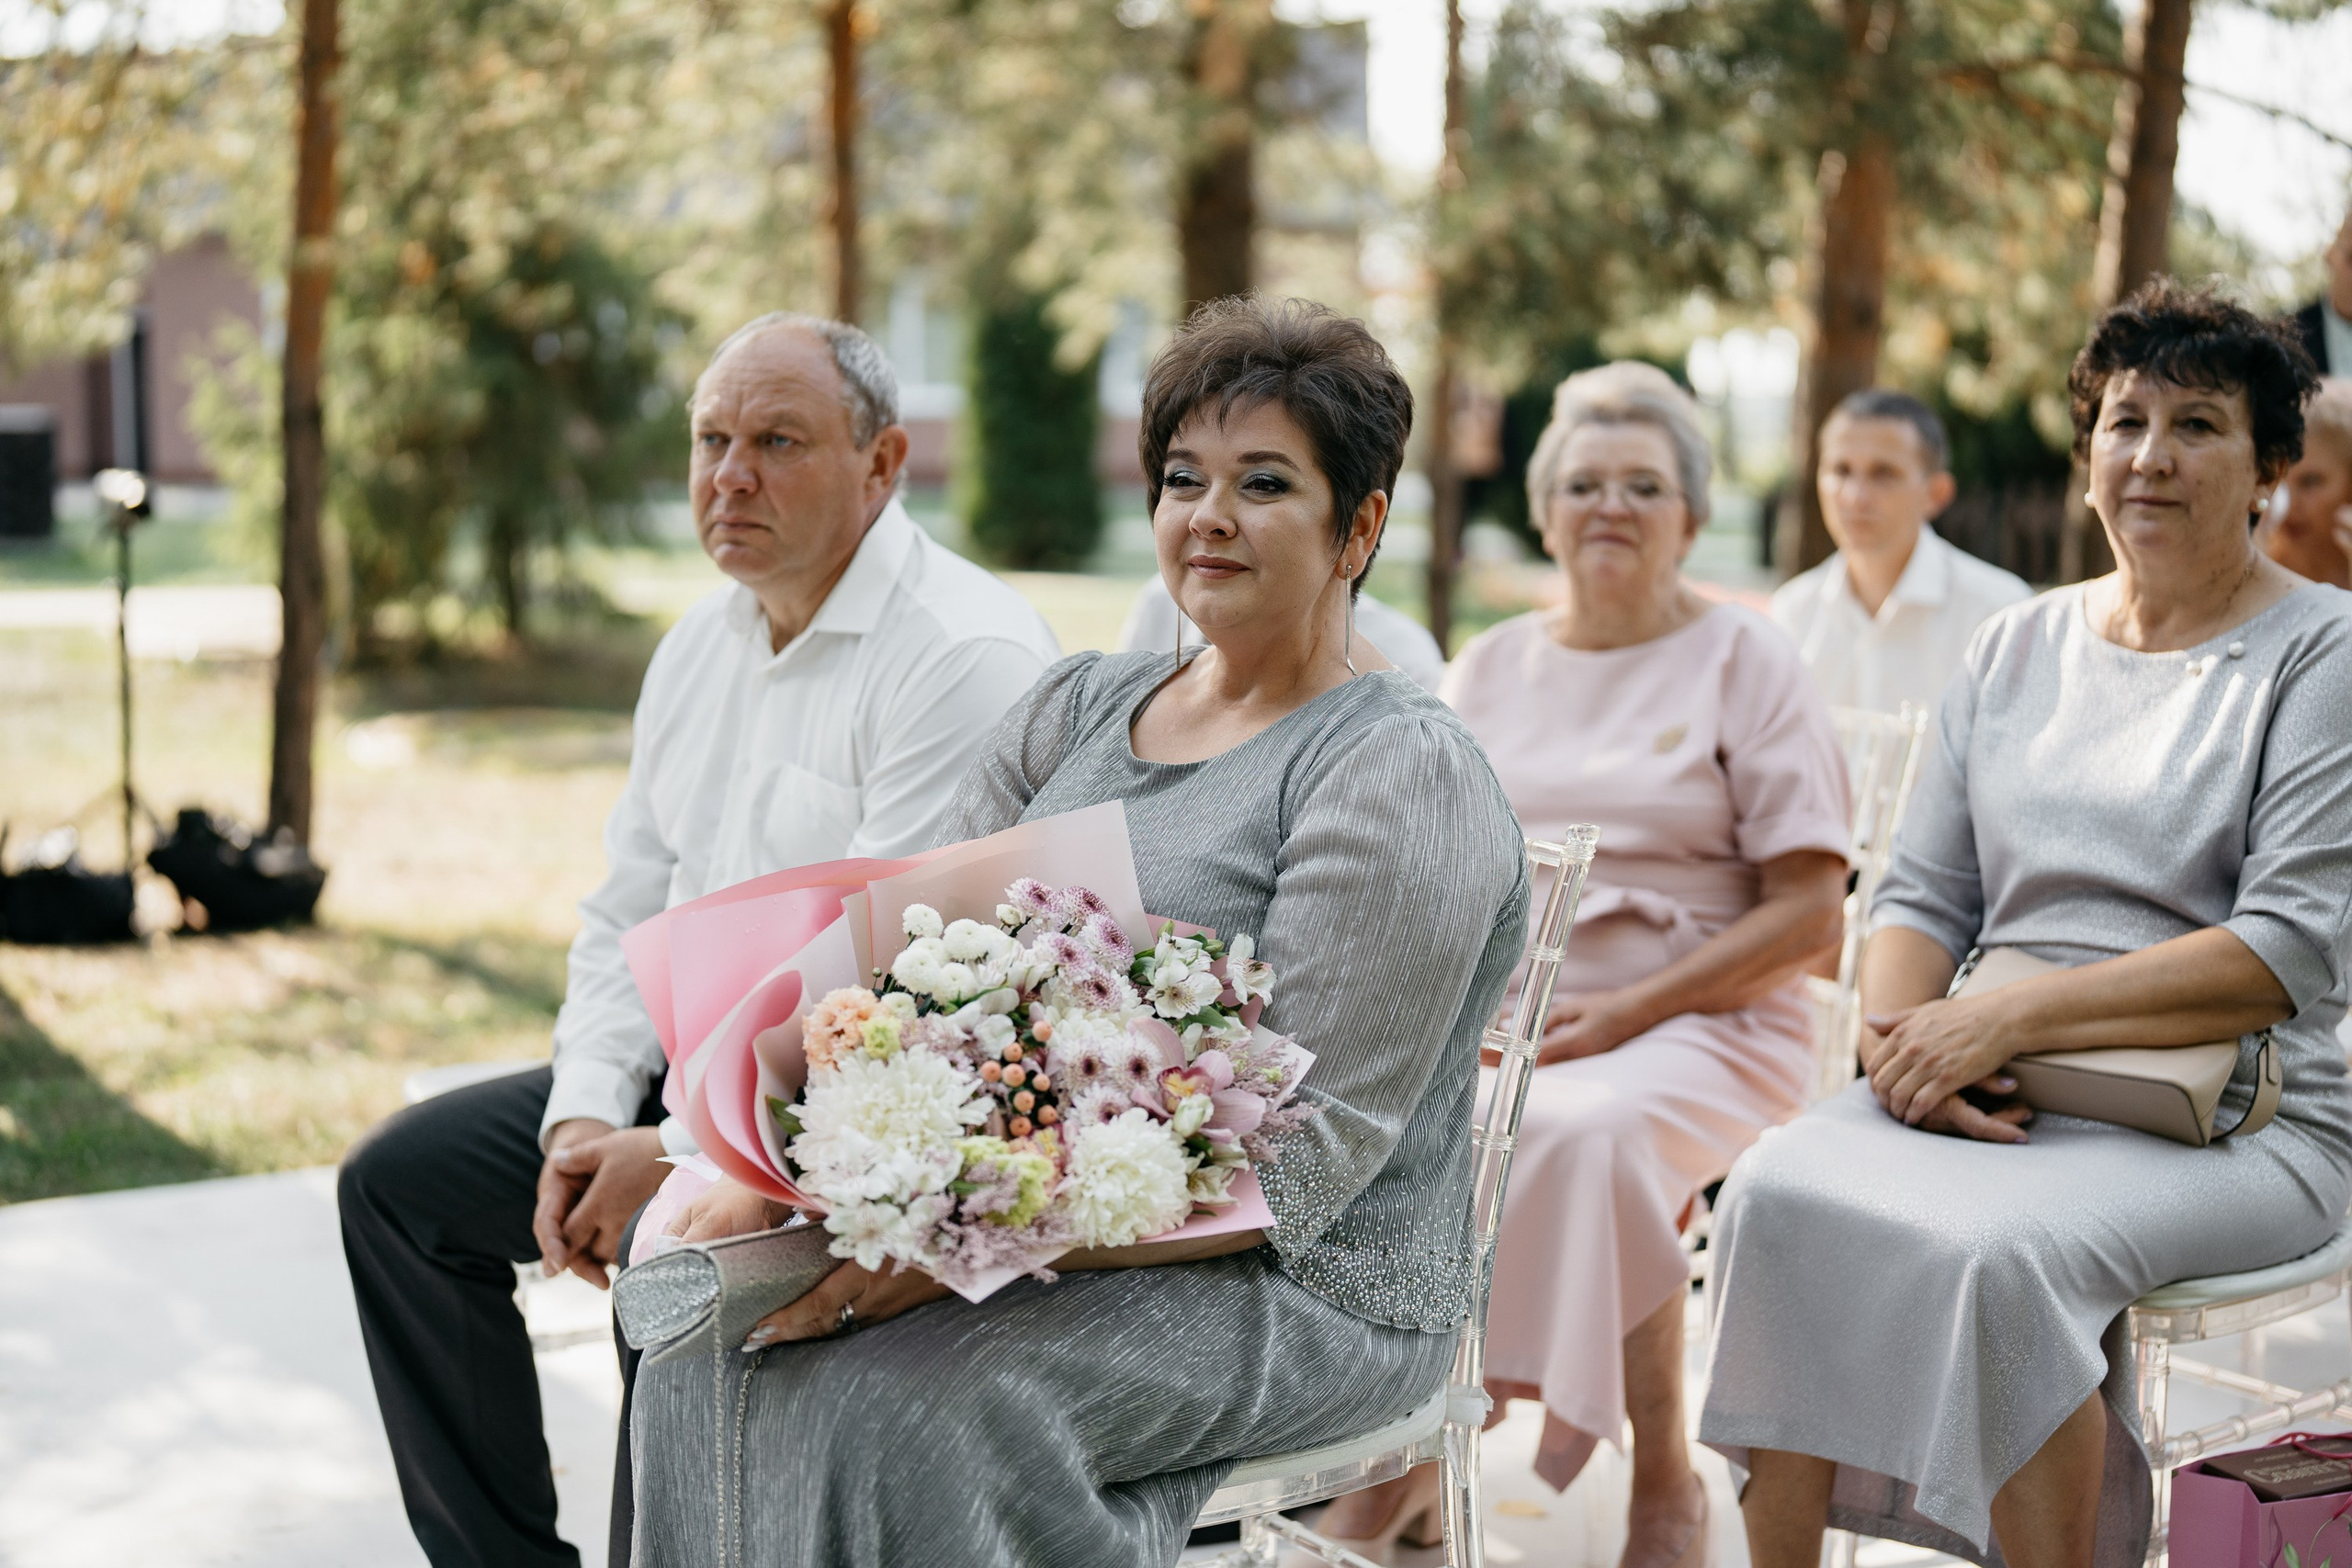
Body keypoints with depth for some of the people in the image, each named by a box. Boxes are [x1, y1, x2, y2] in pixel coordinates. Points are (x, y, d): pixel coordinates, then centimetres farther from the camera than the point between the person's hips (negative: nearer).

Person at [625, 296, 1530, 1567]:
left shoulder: (1402, 771, -11)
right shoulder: (1077, 708, 13)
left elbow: (1303, 1157, -19)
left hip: (1299, 1286, -6)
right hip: (1026, 1219, 7)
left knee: (905, 1407, -29)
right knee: (707, 1363, -16)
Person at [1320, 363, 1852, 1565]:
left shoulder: (1747, 664, 5)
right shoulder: (1488, 668, 18)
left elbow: (1807, 911, -3)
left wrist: (1620, 1013, -13)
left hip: (1695, 1023, -4)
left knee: (1584, 1129, -36)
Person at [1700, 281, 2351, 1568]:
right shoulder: (2016, 647, 16)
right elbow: (1923, 892, 14)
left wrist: (2016, 1015, -19)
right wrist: (1897, 1030, -9)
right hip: (1999, 1096, 5)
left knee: (1999, 1248, -34)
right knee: (1775, 1196, -24)